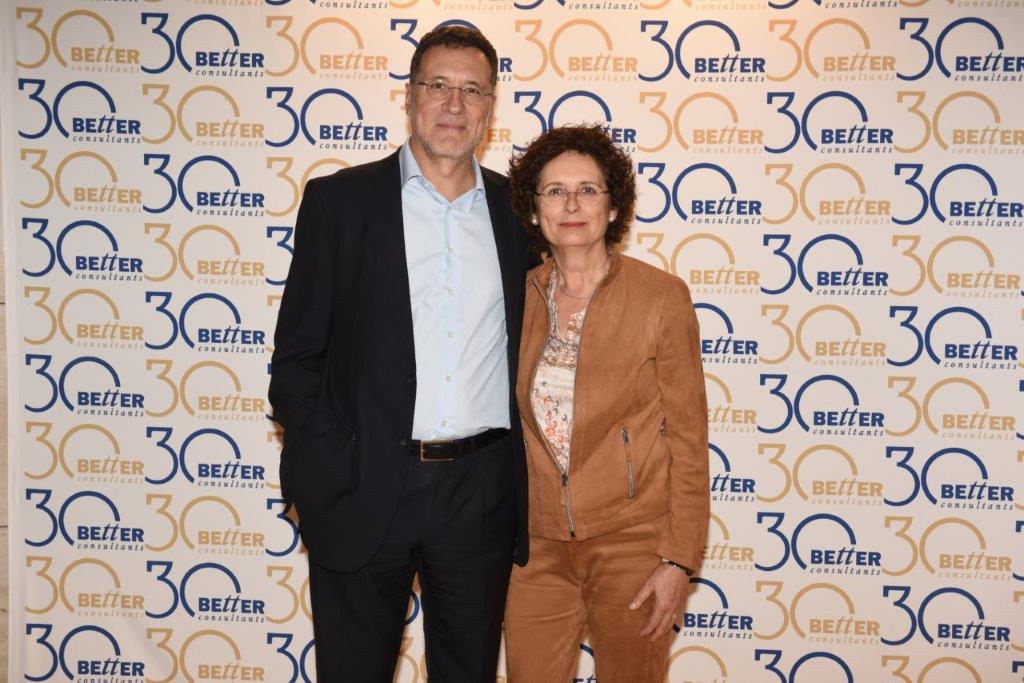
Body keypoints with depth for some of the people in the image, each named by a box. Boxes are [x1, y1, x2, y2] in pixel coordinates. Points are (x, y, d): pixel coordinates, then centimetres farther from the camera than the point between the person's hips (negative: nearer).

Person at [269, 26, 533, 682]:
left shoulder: (516, 209, 7)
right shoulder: (340, 199, 0)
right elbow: (297, 355, -1)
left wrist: (526, 476, 4)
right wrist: (331, 472, -10)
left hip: (482, 495, 2)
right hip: (365, 490, -2)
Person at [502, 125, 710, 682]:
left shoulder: (661, 296, -9)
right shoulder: (520, 297, 3)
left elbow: (688, 436, -7)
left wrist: (679, 558, -9)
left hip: (631, 541, -3)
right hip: (540, 541, 3)